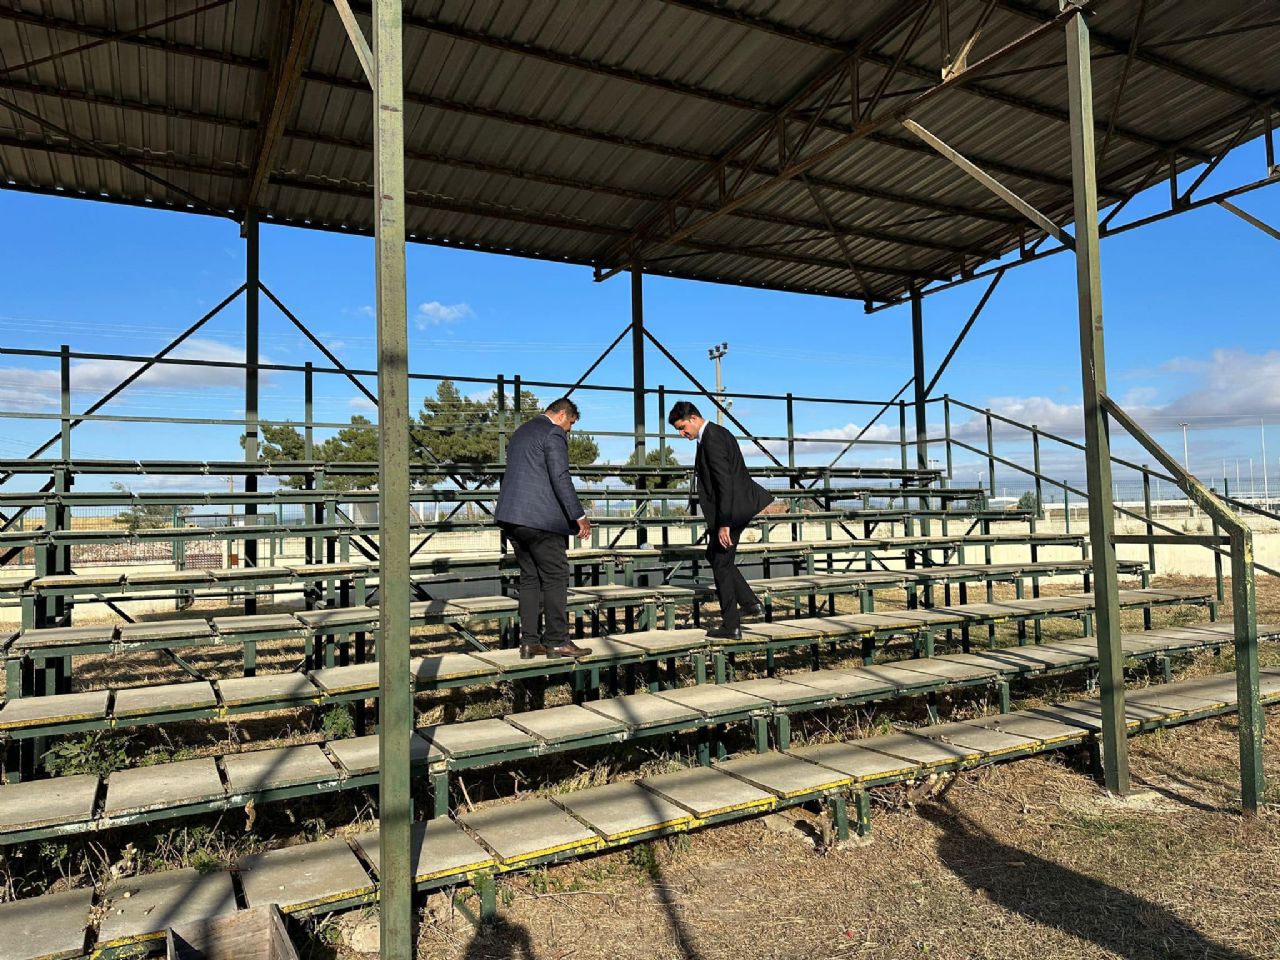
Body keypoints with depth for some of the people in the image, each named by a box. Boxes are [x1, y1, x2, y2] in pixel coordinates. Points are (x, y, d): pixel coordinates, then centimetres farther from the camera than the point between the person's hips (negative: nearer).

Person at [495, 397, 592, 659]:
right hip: (541, 518, -9)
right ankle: (557, 641, 2)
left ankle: (529, 642, 11)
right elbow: (561, 478, -15)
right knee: (555, 577, -1)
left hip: (512, 517, 9)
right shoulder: (554, 433, -7)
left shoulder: (520, 433, 22)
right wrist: (579, 516, -12)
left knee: (530, 578, 11)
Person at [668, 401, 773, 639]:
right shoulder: (716, 433, 12)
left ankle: (731, 626, 9)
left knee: (721, 565, 0)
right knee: (714, 555, 22)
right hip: (736, 508, 10)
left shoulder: (712, 439, -19)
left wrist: (724, 524, -24)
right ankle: (749, 602, 24)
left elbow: (725, 484, -24)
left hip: (731, 510, -10)